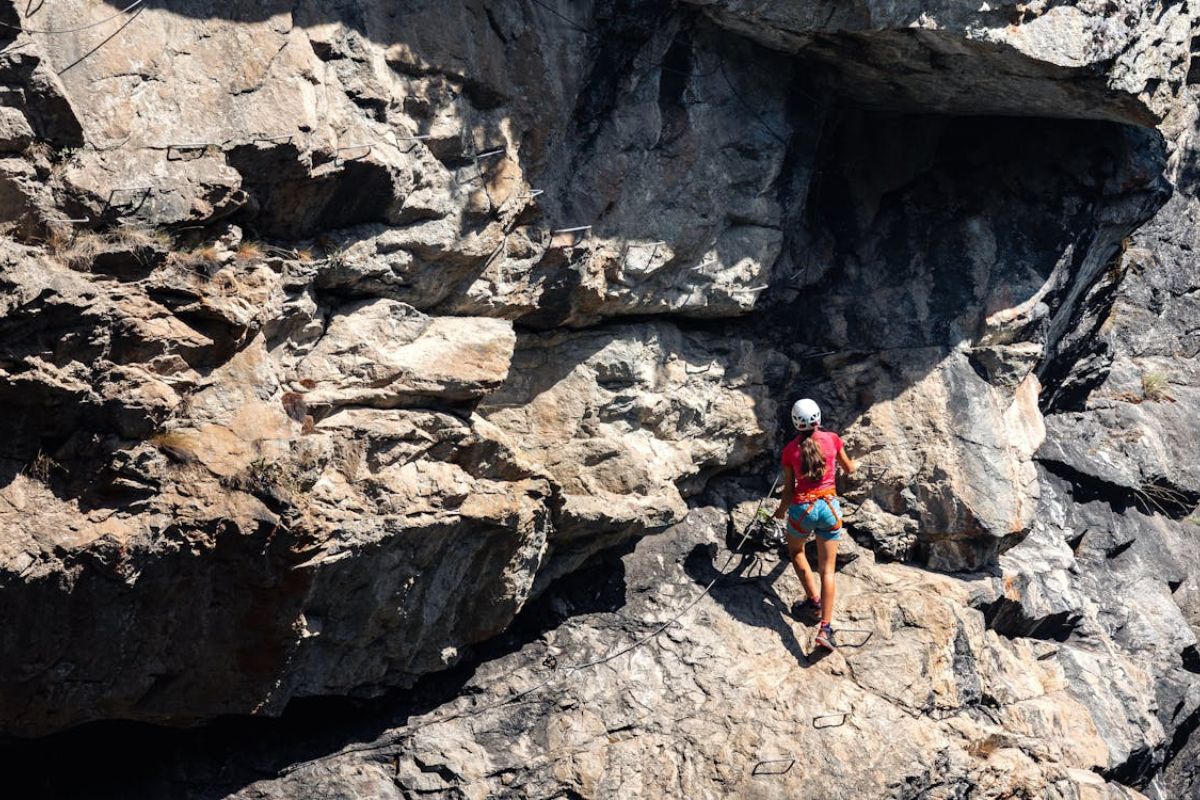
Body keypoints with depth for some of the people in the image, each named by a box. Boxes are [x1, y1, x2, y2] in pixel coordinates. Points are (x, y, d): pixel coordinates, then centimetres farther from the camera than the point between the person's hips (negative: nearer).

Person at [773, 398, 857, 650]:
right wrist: (856, 464, 39)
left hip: (802, 508, -1)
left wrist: (781, 510, 20)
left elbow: (788, 490, 1)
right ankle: (825, 628, -7)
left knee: (795, 551, 31)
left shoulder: (790, 449, -3)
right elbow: (848, 469, 15)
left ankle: (814, 599, 22)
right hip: (829, 506, 1)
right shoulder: (832, 439, -2)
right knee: (827, 569, 3)